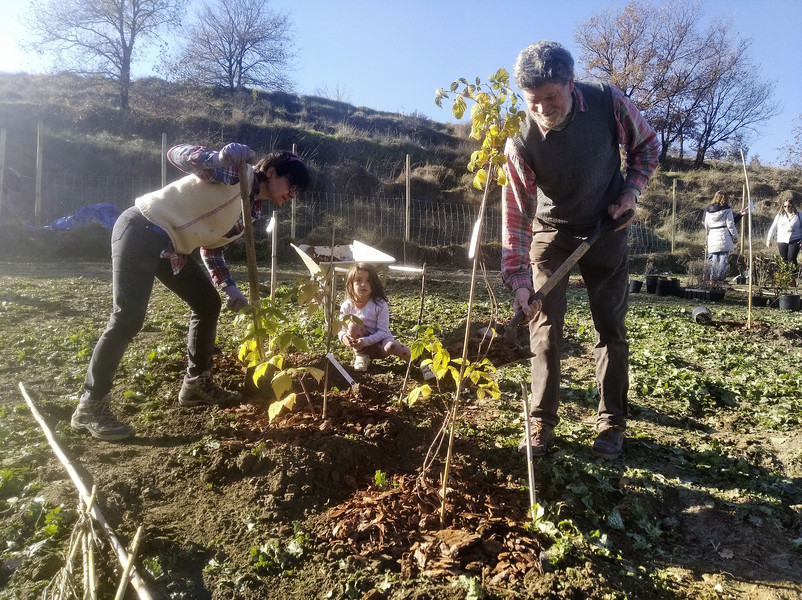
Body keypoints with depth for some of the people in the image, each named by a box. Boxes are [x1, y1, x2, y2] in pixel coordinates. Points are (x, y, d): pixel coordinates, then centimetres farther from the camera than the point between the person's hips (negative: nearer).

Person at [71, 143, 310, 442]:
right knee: (128, 318, -13)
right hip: (141, 230, -10)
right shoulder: (238, 169, -9)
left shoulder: (251, 212, 14)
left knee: (208, 303, 11)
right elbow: (177, 153, -18)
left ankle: (196, 384, 24)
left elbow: (212, 247, 19)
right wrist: (219, 158, -39)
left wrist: (230, 289, 5)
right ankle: (90, 407, 0)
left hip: (171, 248, 10)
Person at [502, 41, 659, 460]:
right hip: (550, 233, -1)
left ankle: (612, 423, 15)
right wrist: (518, 279, -27)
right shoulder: (520, 139, -23)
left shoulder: (608, 102, -19)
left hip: (606, 227, 1)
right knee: (544, 326, -4)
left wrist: (631, 190, -13)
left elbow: (646, 144, 2)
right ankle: (542, 422, 8)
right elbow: (516, 213, -21)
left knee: (610, 326, 3)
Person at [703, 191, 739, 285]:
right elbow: (730, 225, -4)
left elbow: (706, 226, 15)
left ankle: (713, 278, 6)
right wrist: (735, 236, 6)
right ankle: (720, 278, -1)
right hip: (724, 237, -4)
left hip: (712, 238, 4)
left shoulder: (708, 210, 10)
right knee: (723, 258, 1)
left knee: (714, 259, 7)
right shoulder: (727, 210, -3)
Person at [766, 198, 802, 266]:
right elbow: (773, 227, 13)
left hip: (795, 241, -2)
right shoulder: (779, 216, 10)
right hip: (782, 241, 2)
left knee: (791, 259, -13)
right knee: (784, 260, 2)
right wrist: (768, 239, 10)